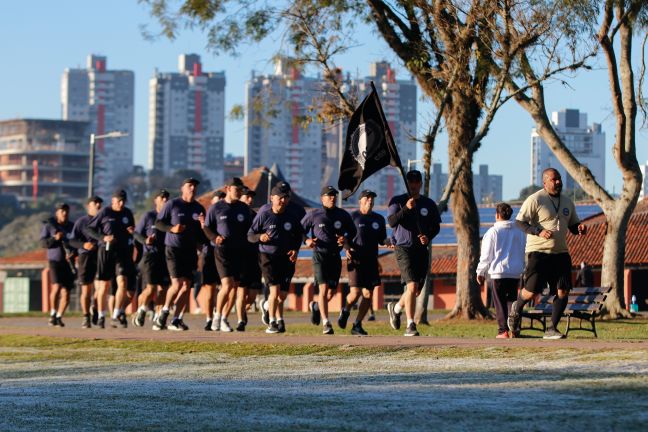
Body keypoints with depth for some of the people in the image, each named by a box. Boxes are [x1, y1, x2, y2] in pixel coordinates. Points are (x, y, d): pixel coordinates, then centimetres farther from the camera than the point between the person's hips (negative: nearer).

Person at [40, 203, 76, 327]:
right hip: (55, 260, -3)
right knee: (57, 286, -20)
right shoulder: (49, 225, 3)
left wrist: (73, 253, -10)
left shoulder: (72, 226, 9)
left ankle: (59, 317, 12)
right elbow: (43, 242, -1)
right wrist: (55, 238, -18)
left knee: (66, 292, -2)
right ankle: (53, 314, -5)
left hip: (68, 262, 3)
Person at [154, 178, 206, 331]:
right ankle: (164, 312, 4)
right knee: (177, 284, -15)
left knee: (187, 285, 1)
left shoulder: (199, 208, 12)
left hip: (191, 251, 5)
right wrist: (172, 228, -16)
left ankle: (176, 320, 8)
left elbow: (202, 232, 19)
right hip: (173, 249, -5)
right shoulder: (172, 204, -2)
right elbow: (158, 223, 0)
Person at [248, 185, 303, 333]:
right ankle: (272, 323, -4)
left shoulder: (292, 217, 3)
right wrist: (260, 237, -24)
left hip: (287, 258, 4)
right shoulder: (264, 215, -6)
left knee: (282, 295, 6)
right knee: (275, 289, -15)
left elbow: (298, 236, 17)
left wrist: (295, 250, 1)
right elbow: (250, 235, -3)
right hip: (268, 256, -3)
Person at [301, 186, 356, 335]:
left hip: (335, 256, 3)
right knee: (323, 288, -15)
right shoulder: (313, 215, -1)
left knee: (330, 293, 6)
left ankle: (316, 306, 39)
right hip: (320, 255, -3)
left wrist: (346, 239, -3)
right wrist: (307, 240, -10)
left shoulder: (343, 215, 6)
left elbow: (352, 232, 17)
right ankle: (326, 323, -14)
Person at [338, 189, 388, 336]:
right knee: (355, 293, -13)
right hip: (355, 260, -4)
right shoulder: (353, 217, 0)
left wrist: (389, 242, -3)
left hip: (371, 261, 4)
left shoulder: (379, 219, 13)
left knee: (368, 295, 0)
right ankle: (345, 311, 20)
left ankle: (357, 325, 10)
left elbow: (382, 240, 18)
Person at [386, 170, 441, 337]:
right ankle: (410, 326, -14)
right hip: (404, 248, -4)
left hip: (422, 250, 4)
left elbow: (436, 227, 14)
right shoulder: (397, 201, 3)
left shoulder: (429, 204, 11)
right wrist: (406, 208, -23)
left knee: (417, 290, 7)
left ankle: (396, 308, 37)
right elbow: (391, 221, -11)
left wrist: (428, 237, -6)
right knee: (412, 286, -18)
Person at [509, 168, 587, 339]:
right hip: (539, 253, -6)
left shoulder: (567, 202, 14)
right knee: (532, 291, -6)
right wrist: (539, 231, -24)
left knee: (563, 291, -4)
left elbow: (573, 225, 24)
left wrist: (580, 228, 0)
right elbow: (520, 221, -11)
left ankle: (552, 329, 5)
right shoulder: (535, 200, -7)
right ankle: (516, 309, 27)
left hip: (561, 253, 6)